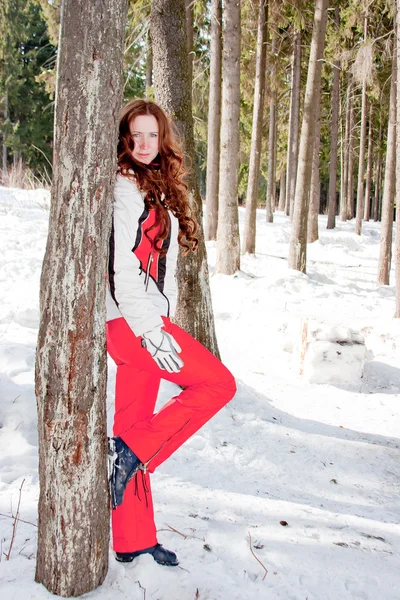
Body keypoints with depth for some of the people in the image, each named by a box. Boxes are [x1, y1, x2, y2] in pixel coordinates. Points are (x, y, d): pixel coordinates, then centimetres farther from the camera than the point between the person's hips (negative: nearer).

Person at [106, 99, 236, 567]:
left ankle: (133, 541, 19)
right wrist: (150, 328, -22)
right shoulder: (124, 188, -9)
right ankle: (131, 450, -3)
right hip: (130, 319, -8)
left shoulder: (158, 189, 20)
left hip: (146, 322, 9)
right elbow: (118, 266, -18)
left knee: (137, 427, 10)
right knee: (218, 383, -7)